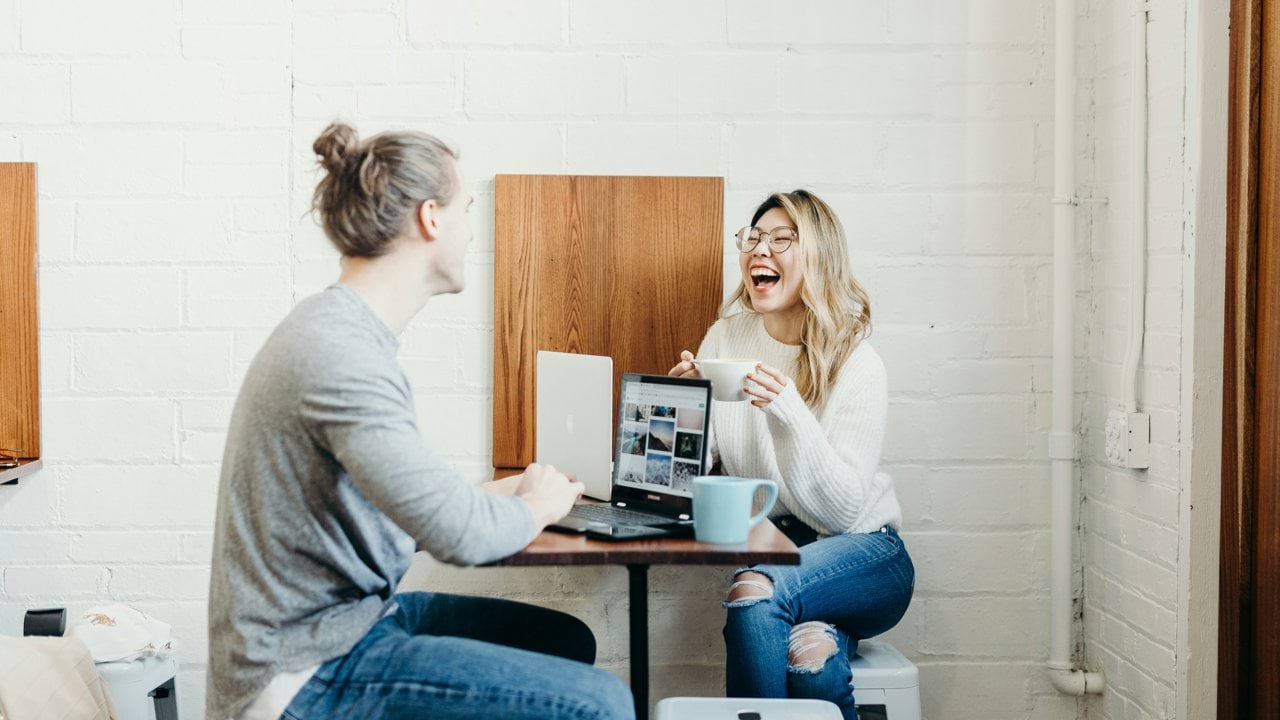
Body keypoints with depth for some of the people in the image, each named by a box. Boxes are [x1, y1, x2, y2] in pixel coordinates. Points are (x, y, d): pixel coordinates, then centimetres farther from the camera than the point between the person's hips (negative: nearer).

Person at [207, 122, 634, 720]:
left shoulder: (341, 329, 10)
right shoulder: (339, 355, -23)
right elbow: (461, 534, -28)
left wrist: (505, 492, 14)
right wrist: (534, 508, -8)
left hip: (353, 615, 11)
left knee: (567, 642, 17)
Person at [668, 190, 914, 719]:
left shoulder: (857, 365, -11)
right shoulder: (726, 338, 1)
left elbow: (843, 510, -16)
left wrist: (789, 413, -28)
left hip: (863, 552, -2)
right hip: (766, 546, 2)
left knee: (754, 594, -33)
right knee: (807, 654, -32)